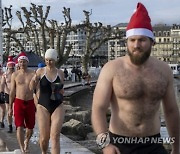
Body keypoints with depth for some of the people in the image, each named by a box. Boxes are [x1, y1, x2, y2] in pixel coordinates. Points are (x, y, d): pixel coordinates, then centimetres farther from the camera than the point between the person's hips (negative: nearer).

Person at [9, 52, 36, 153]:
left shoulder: (33, 74, 0)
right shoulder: (15, 74, 1)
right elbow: (12, 91, 5)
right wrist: (10, 107, 4)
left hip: (30, 102, 1)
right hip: (19, 102, -1)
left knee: (30, 127, 10)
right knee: (20, 127, -9)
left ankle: (26, 142, 40)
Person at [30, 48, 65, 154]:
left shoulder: (60, 73, 5)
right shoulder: (40, 71, -1)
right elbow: (32, 88, -9)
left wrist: (61, 91, -3)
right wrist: (34, 80, -30)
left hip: (58, 107, 1)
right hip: (43, 107, -1)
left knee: (55, 137, -8)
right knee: (44, 138, 3)